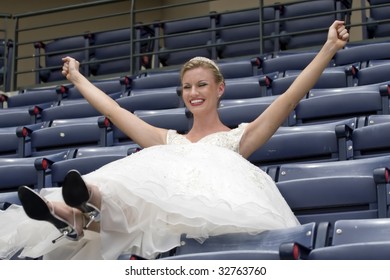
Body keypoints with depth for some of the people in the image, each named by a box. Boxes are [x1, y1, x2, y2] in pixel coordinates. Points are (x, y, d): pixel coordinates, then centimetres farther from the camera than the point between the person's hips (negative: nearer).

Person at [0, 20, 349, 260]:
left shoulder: (240, 137, 23)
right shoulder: (168, 141, 33)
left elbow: (289, 99, 13)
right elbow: (116, 112, 40)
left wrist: (329, 48, 6)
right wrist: (78, 79, 48)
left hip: (215, 212, -4)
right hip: (163, 217, 4)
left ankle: (94, 209, -65)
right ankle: (81, 215, -63)